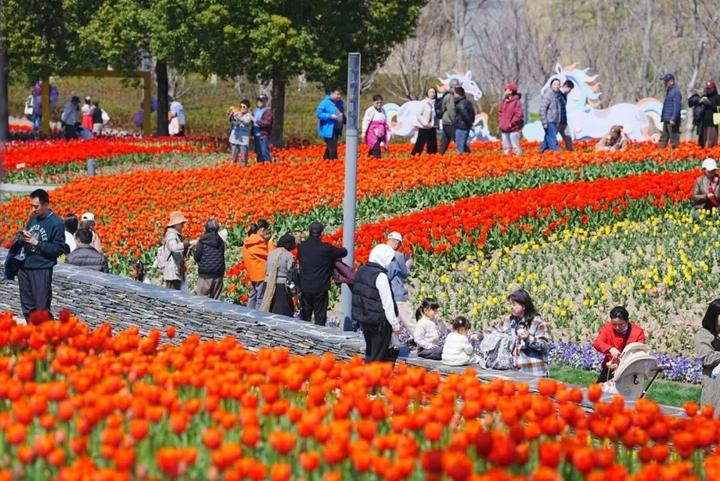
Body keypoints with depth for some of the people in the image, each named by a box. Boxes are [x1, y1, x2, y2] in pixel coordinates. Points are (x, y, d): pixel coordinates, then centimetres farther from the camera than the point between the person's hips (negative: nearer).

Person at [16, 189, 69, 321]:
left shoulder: (56, 223, -10)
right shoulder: (33, 218, 10)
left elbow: (59, 249, -12)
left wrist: (37, 243, -18)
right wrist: (23, 237, -4)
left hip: (42, 270, -7)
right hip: (25, 267, 7)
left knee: (42, 309, -6)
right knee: (27, 307, 12)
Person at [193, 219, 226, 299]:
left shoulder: (202, 241, -7)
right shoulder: (221, 242, 6)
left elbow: (196, 257, -6)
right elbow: (222, 256, 12)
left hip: (205, 274, -4)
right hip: (218, 274, 4)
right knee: (215, 298, 6)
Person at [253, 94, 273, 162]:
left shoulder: (268, 111, -7)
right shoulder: (256, 110, 18)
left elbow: (267, 123, -17)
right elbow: (253, 121, 21)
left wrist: (256, 120, -18)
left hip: (264, 135, -8)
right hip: (256, 135, 8)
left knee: (264, 153, -11)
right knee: (258, 153, 12)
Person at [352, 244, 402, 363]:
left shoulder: (361, 271, 7)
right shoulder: (380, 276, -20)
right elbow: (387, 303, -18)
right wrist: (395, 324, -10)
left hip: (362, 318, 8)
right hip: (378, 322, -8)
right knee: (376, 357, -1)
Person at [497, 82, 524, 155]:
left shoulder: (517, 102, -13)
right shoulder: (504, 101, 8)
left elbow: (519, 114, -17)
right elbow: (500, 111, 18)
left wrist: (511, 123, -17)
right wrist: (500, 122, 6)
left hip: (514, 129, -7)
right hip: (504, 129, 7)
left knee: (515, 146, -5)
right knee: (506, 147, 14)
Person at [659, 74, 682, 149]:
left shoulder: (676, 92, -13)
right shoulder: (668, 91, 17)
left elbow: (677, 107, -20)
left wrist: (673, 119, -24)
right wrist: (662, 117, 21)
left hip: (672, 121, -10)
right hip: (666, 120, 10)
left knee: (674, 139, -6)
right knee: (663, 138, 12)